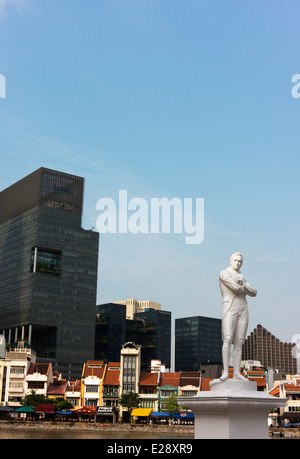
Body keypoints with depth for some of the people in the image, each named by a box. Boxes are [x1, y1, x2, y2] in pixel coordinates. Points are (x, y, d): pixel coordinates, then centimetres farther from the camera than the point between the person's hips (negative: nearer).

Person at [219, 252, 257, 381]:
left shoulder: (241, 278, 24)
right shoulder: (224, 273, 1)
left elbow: (254, 293, 9)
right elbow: (236, 288, -14)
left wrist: (243, 284, -10)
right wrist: (246, 289, 7)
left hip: (243, 310, 6)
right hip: (230, 309, -6)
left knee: (239, 342, 0)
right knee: (227, 339, -19)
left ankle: (237, 373, -1)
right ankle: (225, 372, -20)